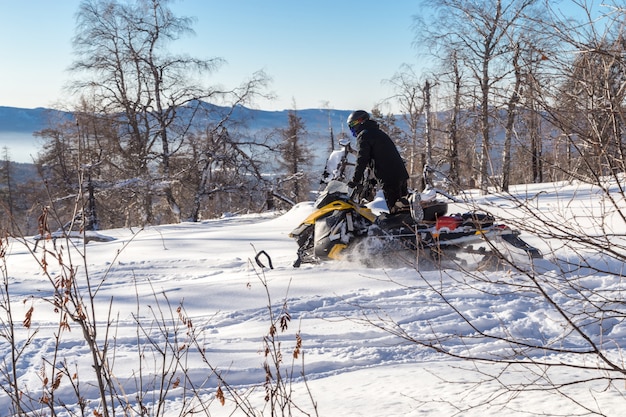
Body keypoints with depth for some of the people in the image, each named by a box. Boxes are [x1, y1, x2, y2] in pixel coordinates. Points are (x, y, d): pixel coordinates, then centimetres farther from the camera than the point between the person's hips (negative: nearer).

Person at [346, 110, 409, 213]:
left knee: (395, 210, -9)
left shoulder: (363, 136, -3)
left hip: (388, 177, -9)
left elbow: (362, 160, -11)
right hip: (401, 173, 9)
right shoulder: (378, 133, 26)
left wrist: (355, 180, -6)